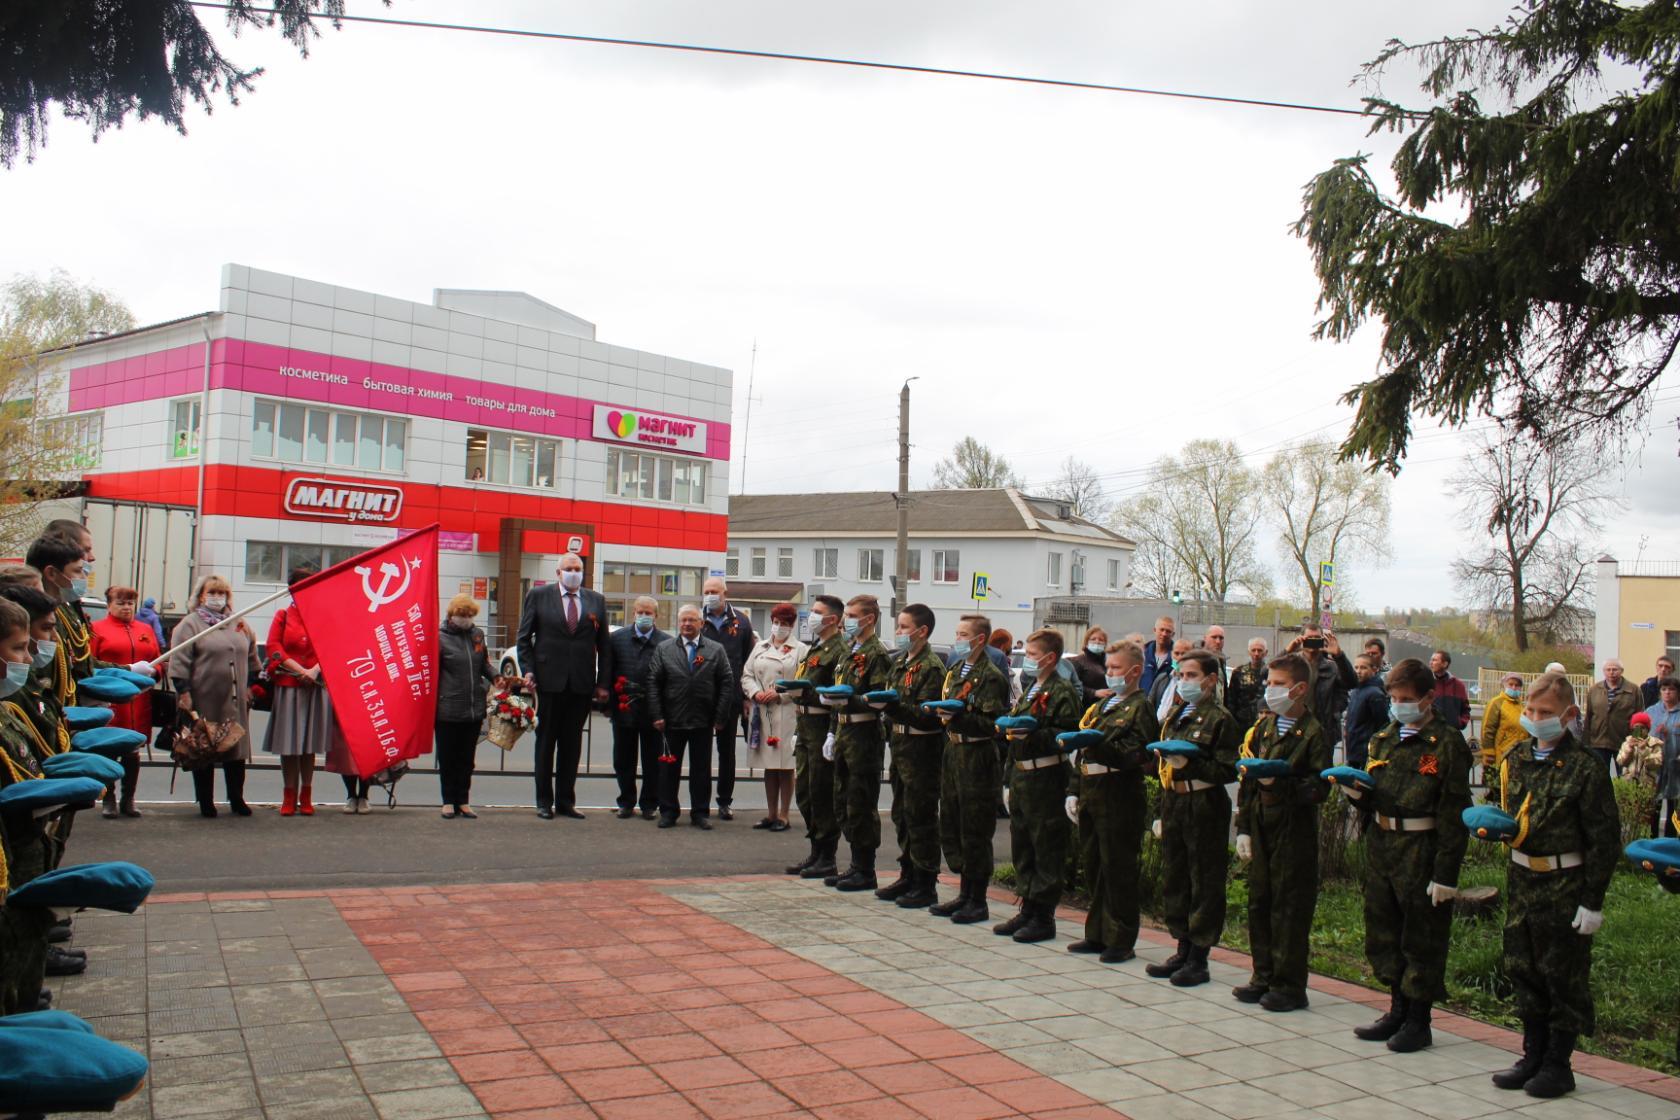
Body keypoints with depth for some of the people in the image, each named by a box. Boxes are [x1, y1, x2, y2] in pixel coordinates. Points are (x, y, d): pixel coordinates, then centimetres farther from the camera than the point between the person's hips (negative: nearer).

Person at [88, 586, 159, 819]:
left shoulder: (146, 630, 17)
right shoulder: (97, 629, 2)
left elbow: (158, 660, 16)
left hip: (139, 701, 4)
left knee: (133, 752, 8)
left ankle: (128, 800, 17)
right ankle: (109, 800, 10)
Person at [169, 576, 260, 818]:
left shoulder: (239, 625, 16)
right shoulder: (190, 624, 0)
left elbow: (251, 658, 23)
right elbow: (179, 661, -7)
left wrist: (250, 686, 16)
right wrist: (183, 692, -14)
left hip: (235, 701, 4)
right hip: (204, 701, -4)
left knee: (237, 750, 5)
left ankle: (237, 800, 15)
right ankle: (206, 802, 11)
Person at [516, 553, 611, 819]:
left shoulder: (596, 601, 9)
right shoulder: (538, 596, 4)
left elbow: (603, 644, 8)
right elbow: (524, 637, 4)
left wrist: (603, 682, 3)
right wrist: (528, 670, -8)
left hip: (582, 685, 2)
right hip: (550, 681, -2)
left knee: (572, 743, 7)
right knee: (546, 741, 6)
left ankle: (565, 801, 16)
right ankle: (544, 801, 14)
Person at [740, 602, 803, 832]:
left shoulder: (801, 650, -2)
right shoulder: (760, 647, 14)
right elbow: (746, 675, 13)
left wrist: (780, 694, -16)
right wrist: (755, 693, -5)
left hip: (786, 714, -5)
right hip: (762, 714, 5)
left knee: (785, 766, 1)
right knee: (769, 767, 11)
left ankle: (783, 816, 9)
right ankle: (771, 814, 20)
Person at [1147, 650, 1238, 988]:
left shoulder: (1220, 719, -8)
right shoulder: (1174, 715, 13)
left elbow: (1227, 771, -14)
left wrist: (1190, 765, -23)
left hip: (1204, 805, -7)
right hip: (1173, 803, 8)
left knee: (1205, 882, 0)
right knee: (1174, 879, 12)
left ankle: (1199, 958, 7)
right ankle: (1183, 950, 24)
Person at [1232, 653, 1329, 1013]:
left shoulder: (1313, 733, -8)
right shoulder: (1263, 726, 11)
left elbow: (1318, 788, -14)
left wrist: (1280, 783, -27)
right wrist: (1243, 828, 9)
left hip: (1294, 830, -6)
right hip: (1261, 826, 7)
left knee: (1289, 906, -1)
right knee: (1259, 901, 12)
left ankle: (1290, 984, 9)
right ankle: (1263, 975, 23)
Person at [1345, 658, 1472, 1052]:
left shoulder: (1447, 742, -10)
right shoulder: (1383, 739, 12)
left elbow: (1454, 813, -14)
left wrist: (1446, 872, -17)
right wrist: (1357, 792, -5)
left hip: (1422, 850, -7)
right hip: (1381, 846, 7)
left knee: (1422, 938, 4)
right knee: (1384, 931, 14)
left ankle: (1419, 1020, 16)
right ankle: (1398, 1010, 29)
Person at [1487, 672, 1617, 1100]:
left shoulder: (1585, 767, -12)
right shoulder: (1515, 759, 5)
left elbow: (1604, 839, -11)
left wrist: (1593, 900, -12)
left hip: (1565, 885, -6)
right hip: (1521, 879, 6)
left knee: (1563, 974, 5)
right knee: (1520, 968, 13)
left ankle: (1558, 1064, 18)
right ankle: (1533, 1054, 27)